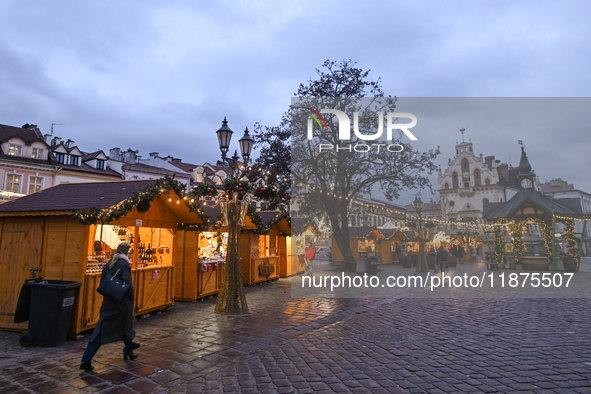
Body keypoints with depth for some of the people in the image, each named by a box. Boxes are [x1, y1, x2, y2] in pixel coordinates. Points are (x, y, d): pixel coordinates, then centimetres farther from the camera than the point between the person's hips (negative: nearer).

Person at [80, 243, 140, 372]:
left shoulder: (108, 265, 5)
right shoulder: (124, 265, -15)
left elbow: (102, 285, 8)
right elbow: (128, 285, -18)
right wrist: (131, 299, -5)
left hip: (108, 302, 5)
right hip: (121, 303, -5)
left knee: (101, 330, 8)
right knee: (126, 327, 15)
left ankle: (86, 360, 5)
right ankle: (128, 351, 32)